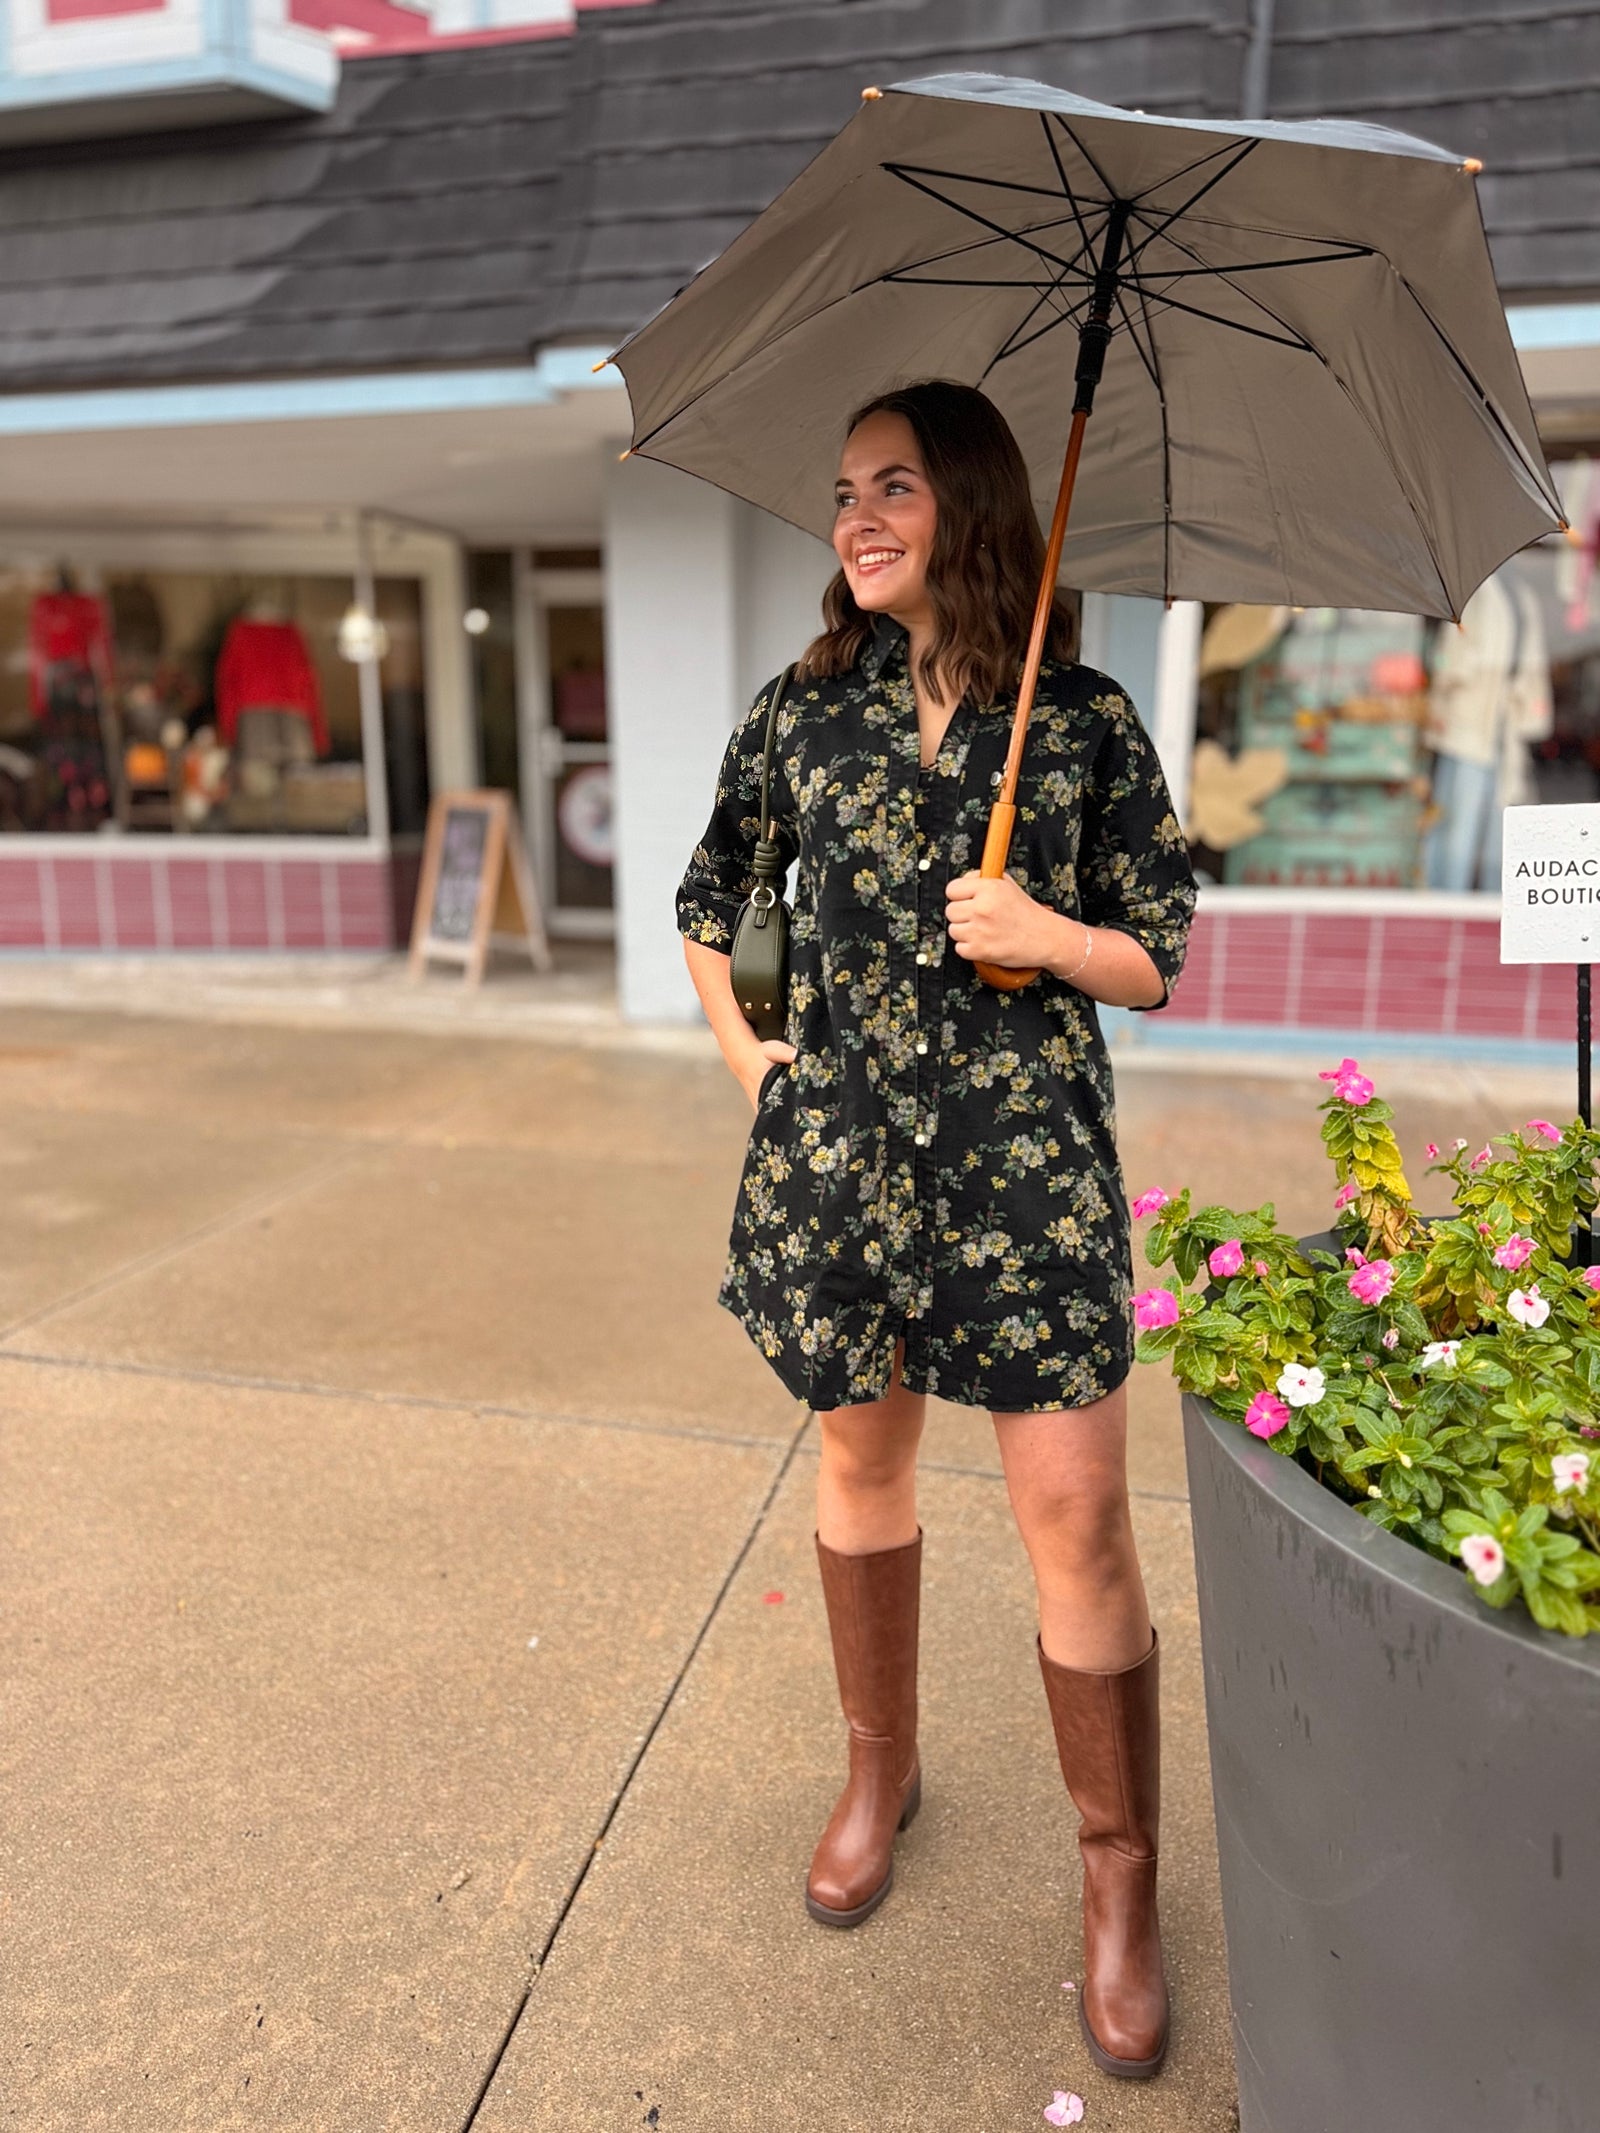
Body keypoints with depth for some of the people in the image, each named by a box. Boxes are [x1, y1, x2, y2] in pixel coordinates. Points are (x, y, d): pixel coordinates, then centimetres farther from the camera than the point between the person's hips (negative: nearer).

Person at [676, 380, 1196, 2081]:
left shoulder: (1083, 717, 0)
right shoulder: (805, 712, 6)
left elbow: (1162, 958, 4)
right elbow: (709, 899, 19)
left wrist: (1045, 934, -14)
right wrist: (742, 1050, 9)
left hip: (1027, 1148, -2)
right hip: (841, 1144, 3)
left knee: (1076, 1514, -1)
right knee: (861, 1458, 16)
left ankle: (1120, 1880, 21)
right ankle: (881, 1770, 41)